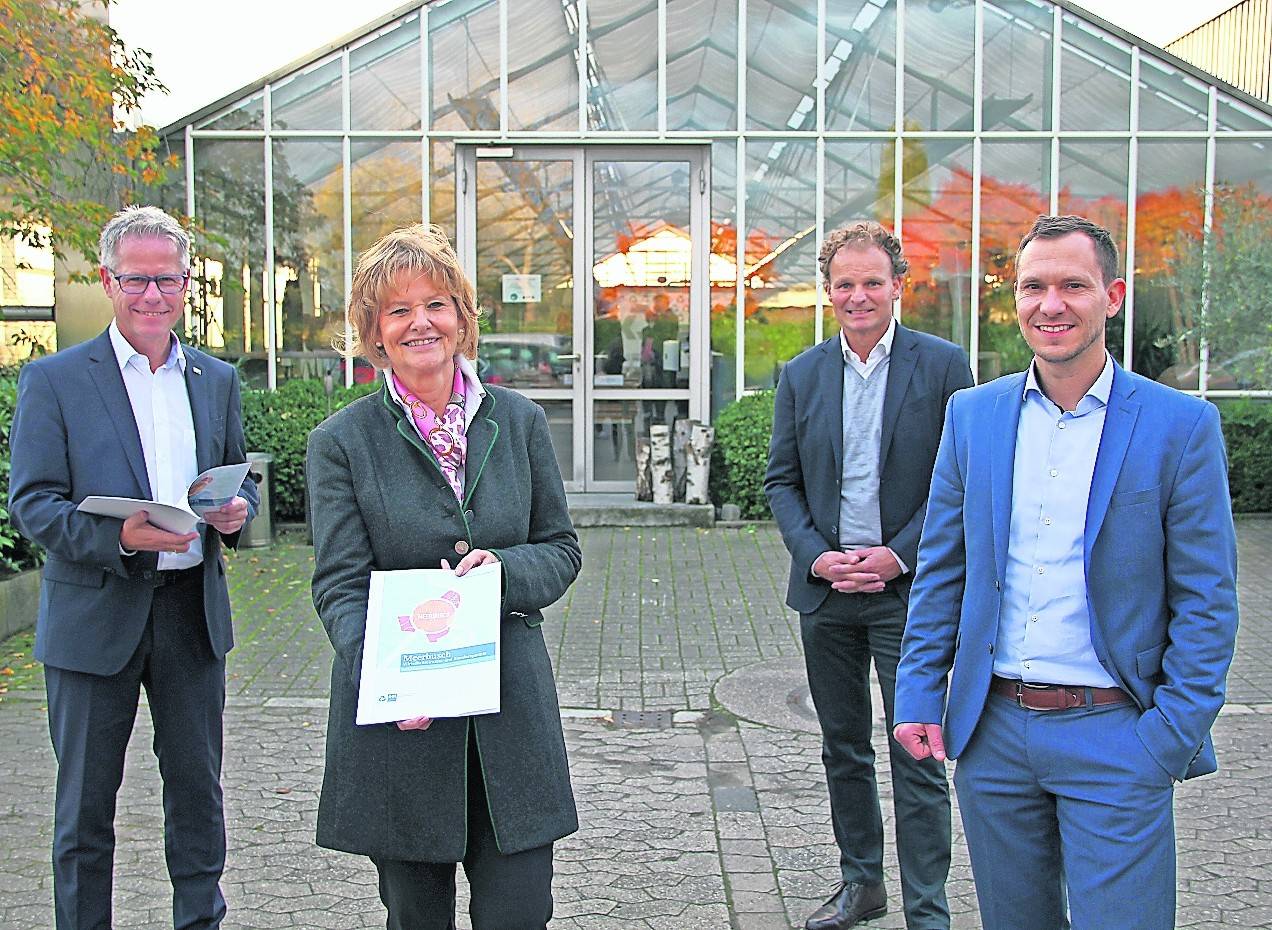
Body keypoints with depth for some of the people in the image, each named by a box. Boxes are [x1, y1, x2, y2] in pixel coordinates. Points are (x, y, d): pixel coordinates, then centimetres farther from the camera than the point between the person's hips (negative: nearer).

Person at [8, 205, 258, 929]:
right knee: (86, 805, 9)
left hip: (193, 611, 4)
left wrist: (236, 510, -8)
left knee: (198, 791, 14)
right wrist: (119, 537, -25)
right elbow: (32, 503, -8)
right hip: (95, 616, -3)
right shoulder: (54, 380, -3)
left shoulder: (217, 380, 9)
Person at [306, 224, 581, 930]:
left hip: (511, 709, 2)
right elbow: (340, 586, -6)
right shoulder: (342, 442, -1)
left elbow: (562, 548, 10)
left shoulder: (520, 422, 6)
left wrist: (505, 570, -13)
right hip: (398, 715, -1)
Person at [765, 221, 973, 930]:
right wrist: (815, 554, -7)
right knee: (844, 748, 16)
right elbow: (782, 480, 9)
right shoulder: (802, 375, 7)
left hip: (909, 588, -4)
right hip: (826, 587, 4)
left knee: (917, 757, -1)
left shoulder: (943, 365, -3)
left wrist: (898, 555, -14)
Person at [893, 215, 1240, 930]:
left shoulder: (1182, 425, -5)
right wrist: (920, 692, 4)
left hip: (1115, 738, -3)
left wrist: (1172, 736, -10)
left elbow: (1207, 601, -4)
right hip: (992, 731, 4)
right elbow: (941, 570, 9)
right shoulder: (972, 415, 5)